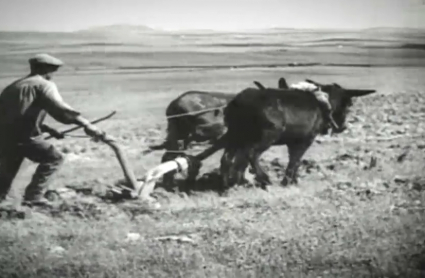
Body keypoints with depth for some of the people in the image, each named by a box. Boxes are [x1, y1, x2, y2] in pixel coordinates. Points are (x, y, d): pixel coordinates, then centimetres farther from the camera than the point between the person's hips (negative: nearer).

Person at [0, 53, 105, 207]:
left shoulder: (14, 86, 24)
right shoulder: (44, 85, 0)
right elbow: (59, 108, -16)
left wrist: (47, 129, 26)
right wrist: (86, 125, -21)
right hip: (22, 136, -8)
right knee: (53, 158, 5)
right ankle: (33, 197, -1)